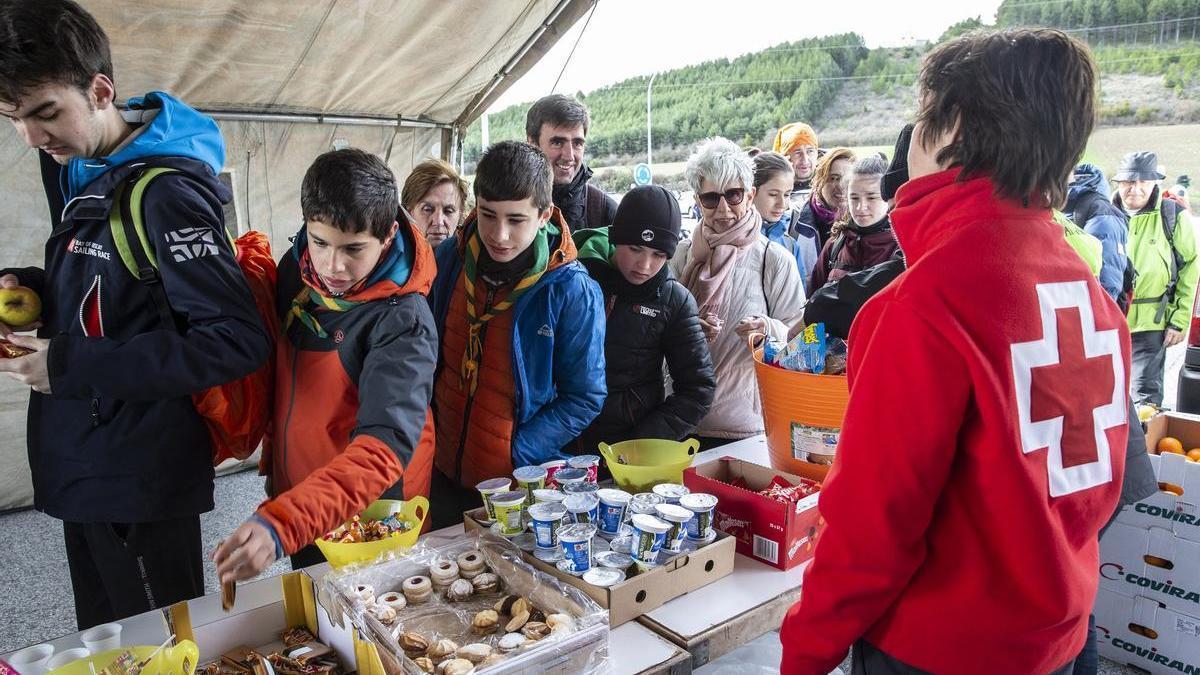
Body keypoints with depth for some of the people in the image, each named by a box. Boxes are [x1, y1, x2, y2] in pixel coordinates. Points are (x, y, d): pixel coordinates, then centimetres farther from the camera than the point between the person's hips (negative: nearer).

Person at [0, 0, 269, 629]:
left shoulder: (165, 193, -21)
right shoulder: (74, 166, 5)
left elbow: (239, 340, -25)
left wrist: (73, 366, -23)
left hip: (137, 478, -8)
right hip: (83, 463, 8)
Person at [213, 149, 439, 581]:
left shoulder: (403, 320, -27)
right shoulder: (294, 270, -6)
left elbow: (385, 446, -38)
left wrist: (281, 523, -49)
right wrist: (273, 457, 12)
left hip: (370, 518, -6)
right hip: (293, 498, 6)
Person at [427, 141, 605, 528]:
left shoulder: (572, 291, -18)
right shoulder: (448, 258, -5)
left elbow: (585, 398, -12)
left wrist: (517, 455, -18)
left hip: (519, 483, -4)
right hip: (441, 475, 4)